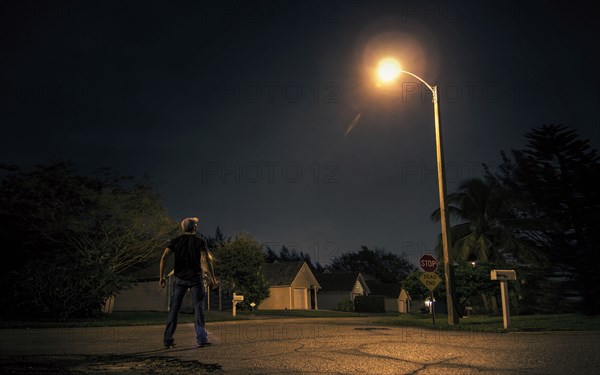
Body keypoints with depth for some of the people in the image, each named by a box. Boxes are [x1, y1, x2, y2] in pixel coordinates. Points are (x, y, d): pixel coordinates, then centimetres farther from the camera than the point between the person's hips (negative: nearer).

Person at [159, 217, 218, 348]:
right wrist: (213, 278, -7)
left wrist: (162, 277, 0)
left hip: (180, 278, 3)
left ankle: (168, 340, 7)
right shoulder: (200, 241, -2)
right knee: (199, 308, 2)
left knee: (174, 308, 7)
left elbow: (164, 257, -4)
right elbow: (206, 260, -11)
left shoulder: (175, 241, 6)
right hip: (196, 278, -2)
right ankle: (201, 339, -1)